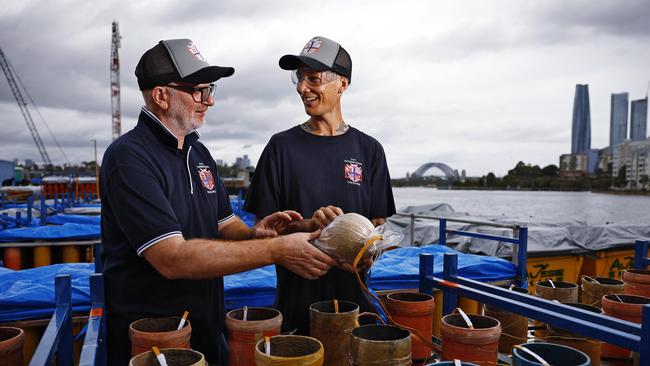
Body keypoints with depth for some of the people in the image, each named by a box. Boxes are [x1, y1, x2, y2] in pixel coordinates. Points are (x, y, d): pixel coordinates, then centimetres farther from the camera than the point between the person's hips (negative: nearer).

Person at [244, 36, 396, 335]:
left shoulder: (368, 150, 3)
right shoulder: (282, 146, -1)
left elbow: (378, 223, 5)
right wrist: (307, 226, -20)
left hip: (352, 293, 1)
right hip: (296, 296, -1)